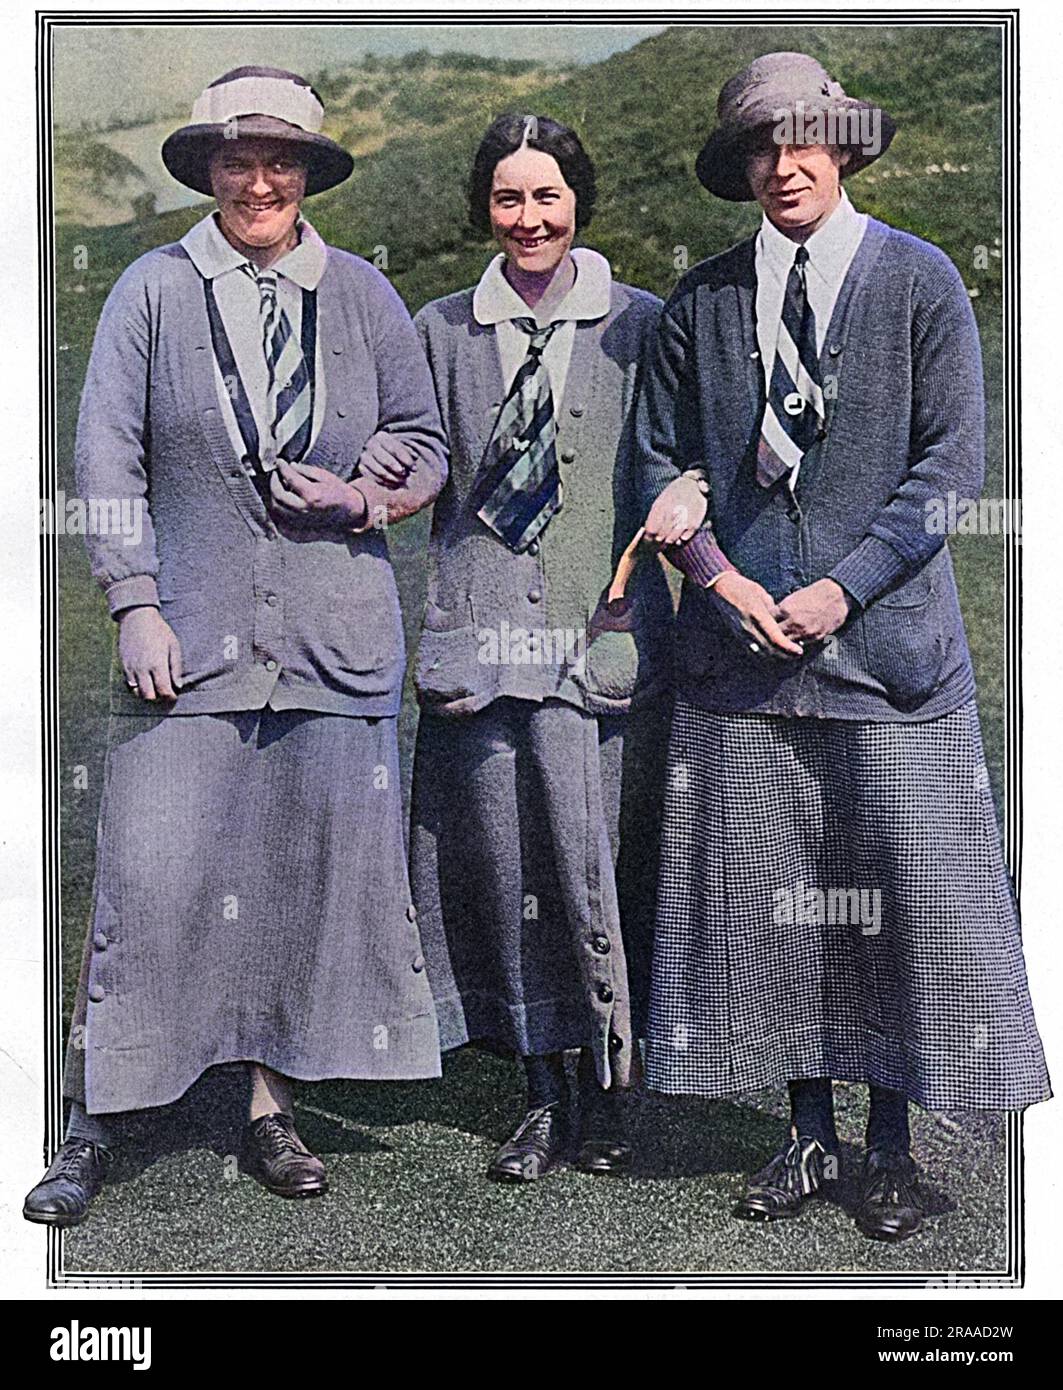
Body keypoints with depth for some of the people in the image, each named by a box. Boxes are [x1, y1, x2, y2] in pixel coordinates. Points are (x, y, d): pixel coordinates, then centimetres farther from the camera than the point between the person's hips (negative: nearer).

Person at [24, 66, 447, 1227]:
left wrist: (368, 496, -7)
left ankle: (272, 1108, 19)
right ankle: (94, 1124, 9)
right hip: (187, 635, -2)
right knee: (151, 877, -5)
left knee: (318, 869, 4)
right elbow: (107, 458, 3)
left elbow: (426, 445, 15)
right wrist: (134, 604, -6)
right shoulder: (152, 290, 6)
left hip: (333, 638, 2)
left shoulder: (362, 295, 10)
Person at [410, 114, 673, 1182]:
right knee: (500, 857, 3)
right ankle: (543, 1093, 17)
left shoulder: (639, 325, 7)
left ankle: (613, 1085, 16)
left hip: (605, 629, -2)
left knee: (599, 853, -2)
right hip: (483, 630, 2)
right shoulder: (442, 330, 13)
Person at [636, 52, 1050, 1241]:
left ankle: (890, 1145, 17)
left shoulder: (919, 280, 3)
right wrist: (719, 575, -6)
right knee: (763, 895, 5)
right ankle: (807, 1134, 21)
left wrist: (844, 586, -11)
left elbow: (950, 460, -2)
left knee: (904, 893, 0)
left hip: (884, 634, -2)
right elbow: (663, 461, 11)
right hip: (740, 645, 2)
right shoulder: (701, 302, 10)